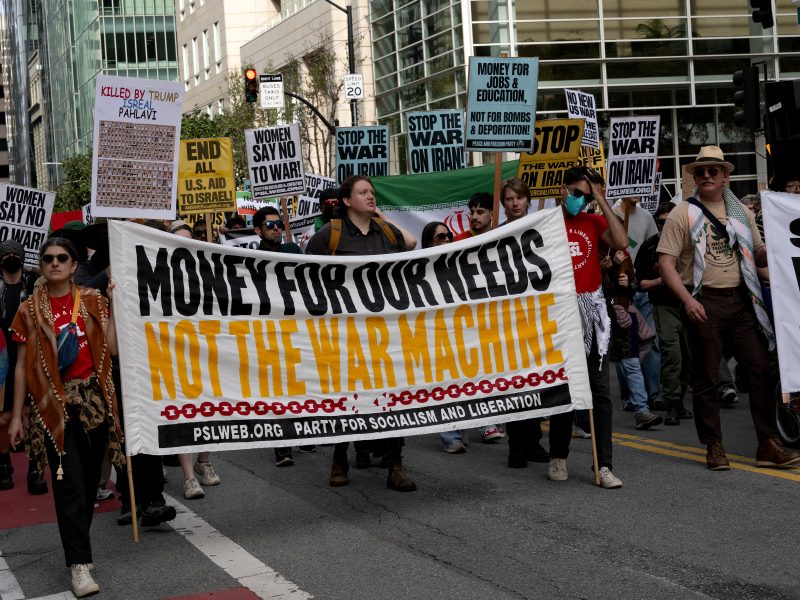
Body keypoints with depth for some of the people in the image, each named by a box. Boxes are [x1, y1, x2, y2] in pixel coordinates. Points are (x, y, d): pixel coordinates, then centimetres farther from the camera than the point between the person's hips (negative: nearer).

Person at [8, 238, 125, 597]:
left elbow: (112, 348, -5)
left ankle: (76, 541, 27)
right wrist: (16, 416, 1)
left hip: (94, 399, 2)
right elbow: (22, 366, 4)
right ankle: (79, 564, -10)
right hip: (55, 404, -2)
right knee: (69, 484, -9)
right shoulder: (29, 311, 4)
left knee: (90, 479, 8)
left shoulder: (92, 301, 6)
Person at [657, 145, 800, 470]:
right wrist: (687, 299, -18)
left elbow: (759, 256, 17)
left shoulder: (742, 213, 14)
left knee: (760, 369, -1)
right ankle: (714, 447, 11)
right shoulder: (682, 214, 0)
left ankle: (768, 445, 3)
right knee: (706, 377, 2)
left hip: (741, 299, 4)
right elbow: (665, 263, -7)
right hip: (704, 303, -4)